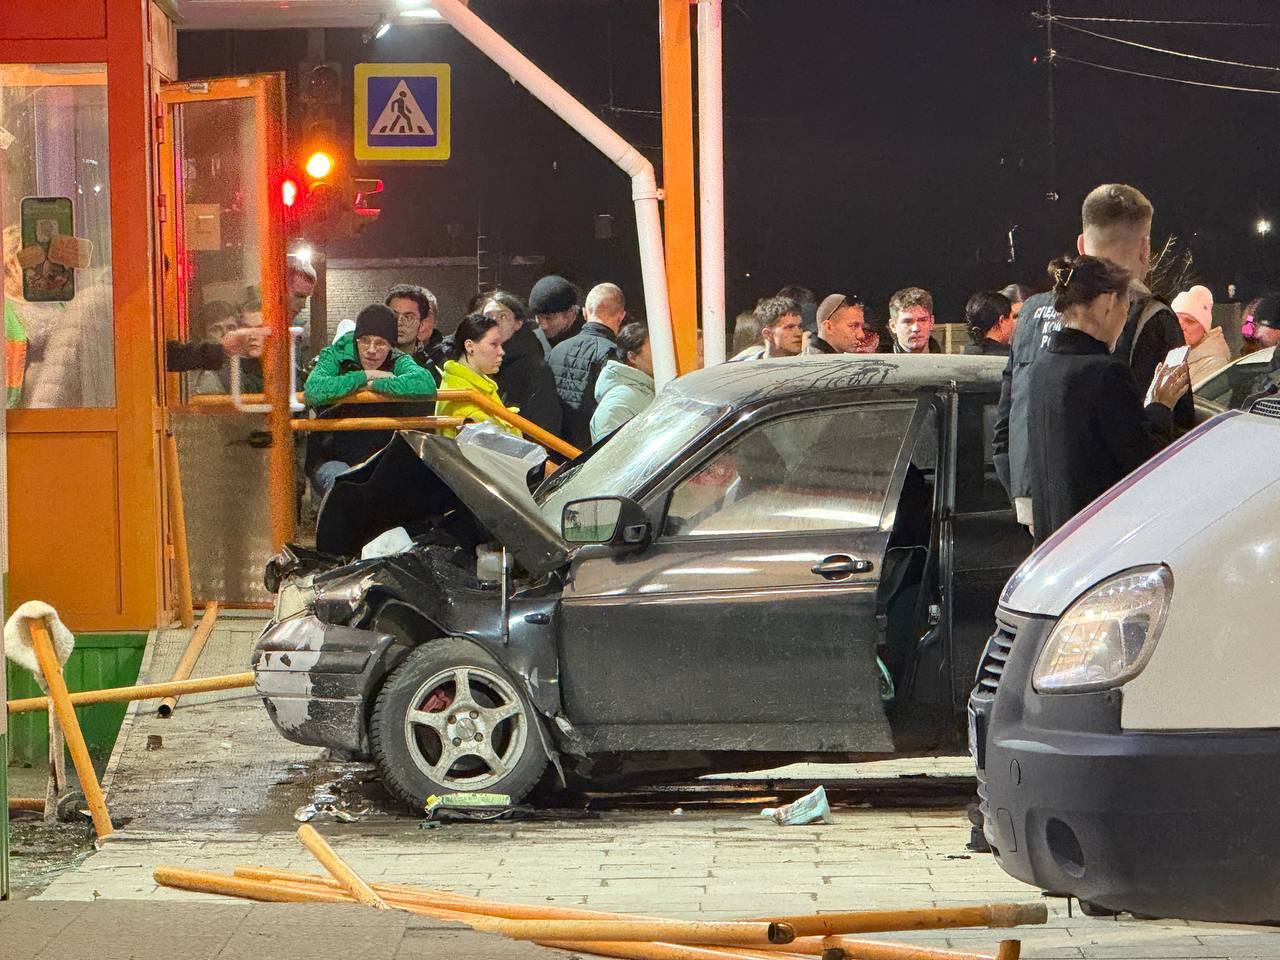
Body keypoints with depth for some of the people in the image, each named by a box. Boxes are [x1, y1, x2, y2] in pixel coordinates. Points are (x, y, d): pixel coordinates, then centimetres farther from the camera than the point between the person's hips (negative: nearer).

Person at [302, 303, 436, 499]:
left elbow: (426, 384, -24)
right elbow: (313, 391, -26)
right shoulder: (335, 356, -3)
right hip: (333, 458, -2)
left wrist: (375, 384, -20)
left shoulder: (398, 362, 1)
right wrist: (364, 376, -18)